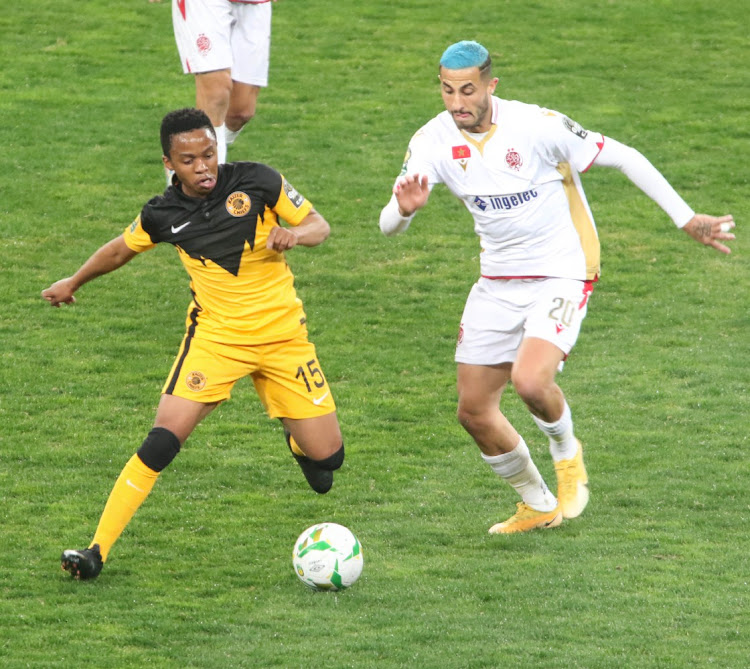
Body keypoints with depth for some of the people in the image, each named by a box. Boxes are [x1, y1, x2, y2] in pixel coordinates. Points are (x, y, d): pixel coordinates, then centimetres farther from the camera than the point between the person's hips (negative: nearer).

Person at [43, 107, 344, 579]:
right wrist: (73, 283, 29)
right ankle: (98, 549, -14)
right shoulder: (163, 215, -6)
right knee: (165, 438, -20)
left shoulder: (258, 182, -11)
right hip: (215, 335, -1)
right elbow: (122, 249, 15)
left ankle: (298, 444, 41)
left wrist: (295, 234, -25)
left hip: (283, 334, 1)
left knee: (328, 457, 0)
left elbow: (319, 225, -1)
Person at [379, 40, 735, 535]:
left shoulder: (536, 126, -20)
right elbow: (388, 225, -11)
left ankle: (567, 453, 6)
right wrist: (404, 210, -36)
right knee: (474, 411, 5)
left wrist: (686, 219, -10)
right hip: (497, 284, 5)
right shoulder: (434, 141, -8)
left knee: (530, 380, -29)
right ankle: (537, 505, 29)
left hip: (562, 276, -5)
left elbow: (623, 157, -11)